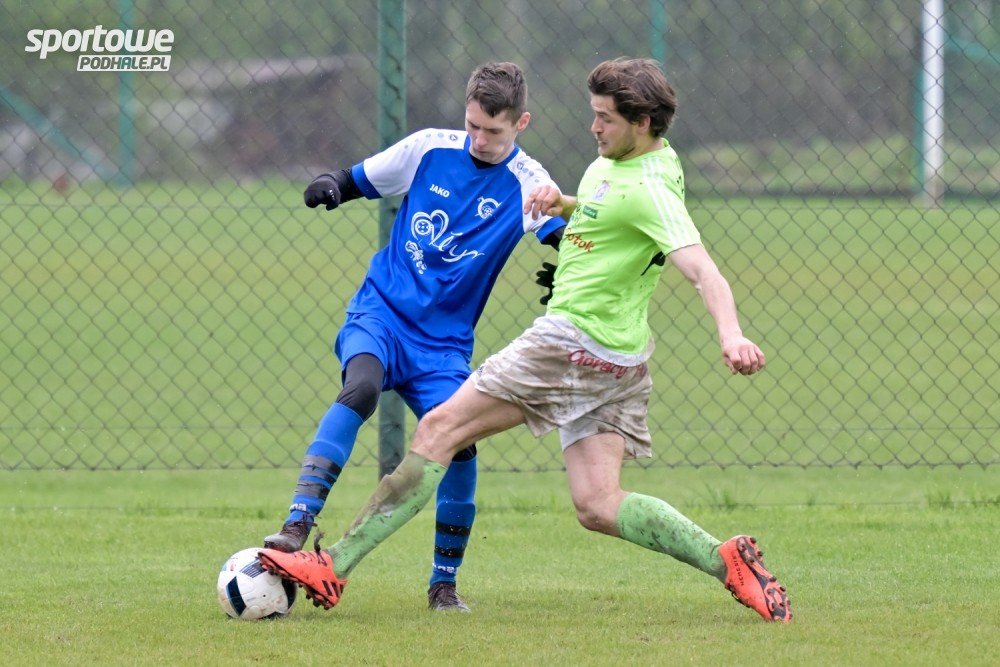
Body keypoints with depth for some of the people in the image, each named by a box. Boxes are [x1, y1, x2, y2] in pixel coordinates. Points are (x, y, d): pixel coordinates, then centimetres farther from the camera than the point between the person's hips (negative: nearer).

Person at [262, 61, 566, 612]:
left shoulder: (527, 184, -3)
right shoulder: (430, 148, 0)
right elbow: (359, 180, 11)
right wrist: (330, 186, -12)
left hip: (443, 342, 1)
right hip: (382, 311, -1)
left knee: (458, 444, -16)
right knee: (362, 387, -32)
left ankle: (444, 582, 7)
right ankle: (297, 527, -36)